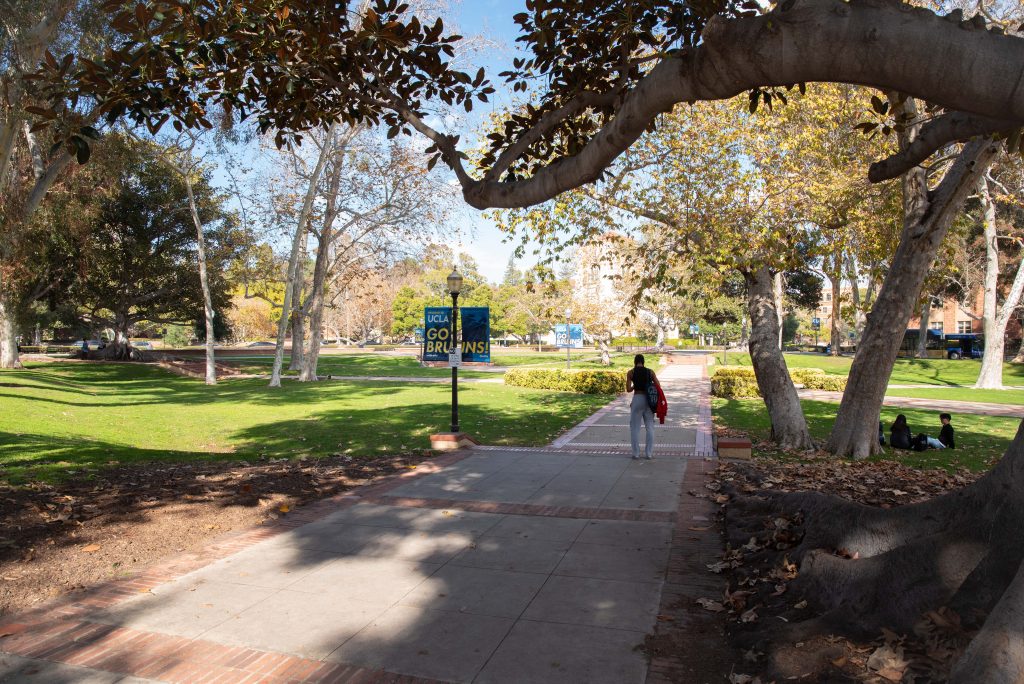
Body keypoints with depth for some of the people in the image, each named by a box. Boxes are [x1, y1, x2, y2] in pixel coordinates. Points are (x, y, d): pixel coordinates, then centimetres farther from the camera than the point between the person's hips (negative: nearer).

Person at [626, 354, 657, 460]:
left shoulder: (631, 372, -2)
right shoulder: (650, 372, 4)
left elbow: (628, 389, -5)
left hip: (637, 399, -2)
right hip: (649, 399, 2)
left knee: (635, 427, 8)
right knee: (650, 427, 9)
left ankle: (636, 453, 10)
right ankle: (649, 453, 10)